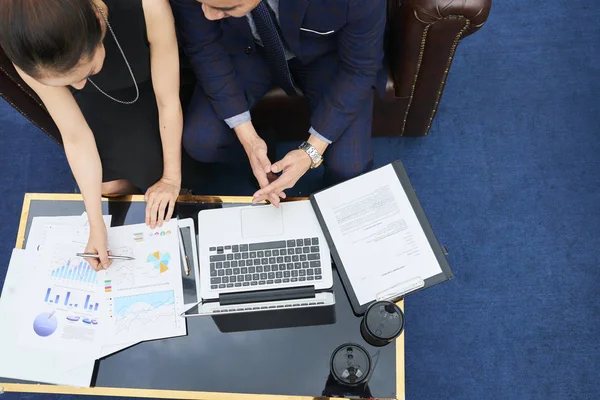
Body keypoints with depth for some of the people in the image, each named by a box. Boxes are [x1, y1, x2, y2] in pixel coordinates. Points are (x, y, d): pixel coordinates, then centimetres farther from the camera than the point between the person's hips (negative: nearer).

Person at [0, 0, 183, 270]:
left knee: (151, 173, -13)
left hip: (149, 89, -1)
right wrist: (96, 224, -23)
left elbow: (169, 103, -28)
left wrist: (171, 177, -17)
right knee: (109, 185, -11)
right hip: (98, 100, 1)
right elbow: (75, 137, -22)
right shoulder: (31, 56, -33)